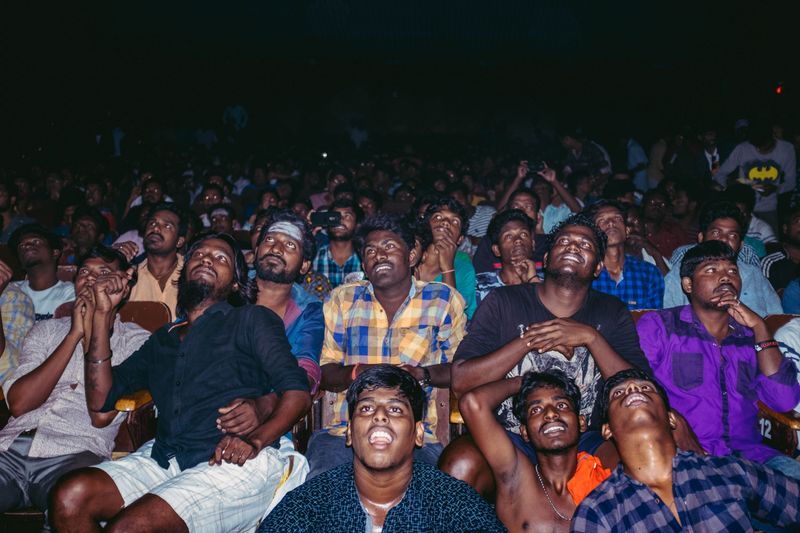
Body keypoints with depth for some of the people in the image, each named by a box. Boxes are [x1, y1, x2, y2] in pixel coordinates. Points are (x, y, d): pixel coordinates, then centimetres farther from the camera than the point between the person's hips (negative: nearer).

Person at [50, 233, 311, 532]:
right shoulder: (162, 340, 26)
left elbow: (297, 392, -1)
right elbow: (100, 404, 17)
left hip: (235, 463, -5)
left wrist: (255, 440, -21)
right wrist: (102, 312, 14)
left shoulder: (252, 320, 11)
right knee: (70, 497, -21)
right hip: (164, 459, 5)